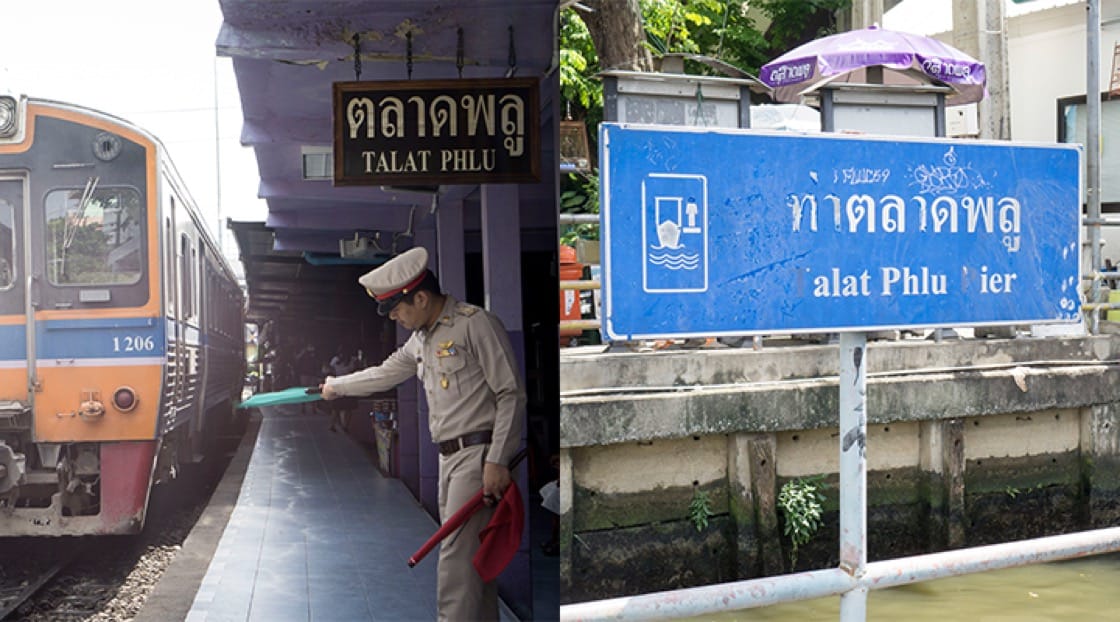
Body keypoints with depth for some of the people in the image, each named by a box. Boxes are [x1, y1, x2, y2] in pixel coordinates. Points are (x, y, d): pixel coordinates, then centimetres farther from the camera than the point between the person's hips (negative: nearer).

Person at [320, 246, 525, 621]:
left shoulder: (476, 324, -9)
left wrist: (496, 461, -18)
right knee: (472, 555, 8)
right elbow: (386, 373, 36)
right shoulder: (421, 339, 17)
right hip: (449, 457, 8)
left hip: (478, 453, -8)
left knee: (457, 556, -12)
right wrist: (336, 386, 46)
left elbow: (511, 394, -12)